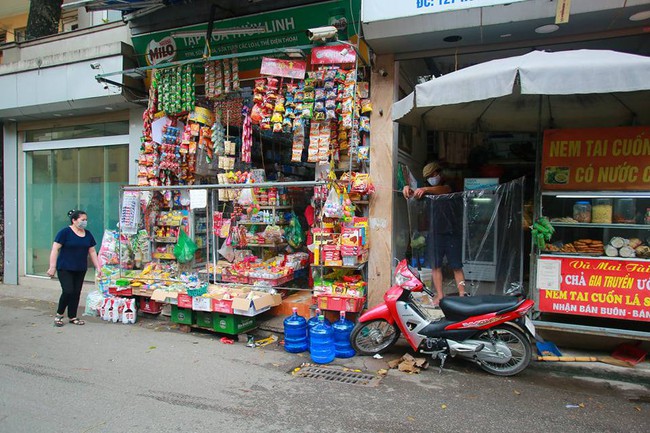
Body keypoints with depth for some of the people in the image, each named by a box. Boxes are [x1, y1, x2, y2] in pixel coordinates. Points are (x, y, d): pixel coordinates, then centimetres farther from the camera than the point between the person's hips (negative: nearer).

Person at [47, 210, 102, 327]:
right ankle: (59, 315, 11)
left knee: (76, 293, 7)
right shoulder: (65, 232, -9)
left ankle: (72, 317, 19)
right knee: (68, 291, -11)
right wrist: (52, 267, -15)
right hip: (65, 269, -5)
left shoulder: (88, 234, 8)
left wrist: (98, 267, 9)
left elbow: (92, 251, 13)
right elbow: (55, 249, -10)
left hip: (80, 270, 5)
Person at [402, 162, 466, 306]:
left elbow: (443, 190, -22)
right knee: (436, 265, 0)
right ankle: (440, 295, 4)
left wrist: (425, 190, -41)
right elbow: (414, 194, 1)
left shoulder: (449, 185, 1)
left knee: (457, 266, -3)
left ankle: (462, 295, -1)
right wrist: (407, 188, -23)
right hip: (437, 232, 4)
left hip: (453, 232, -4)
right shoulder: (429, 189, 17)